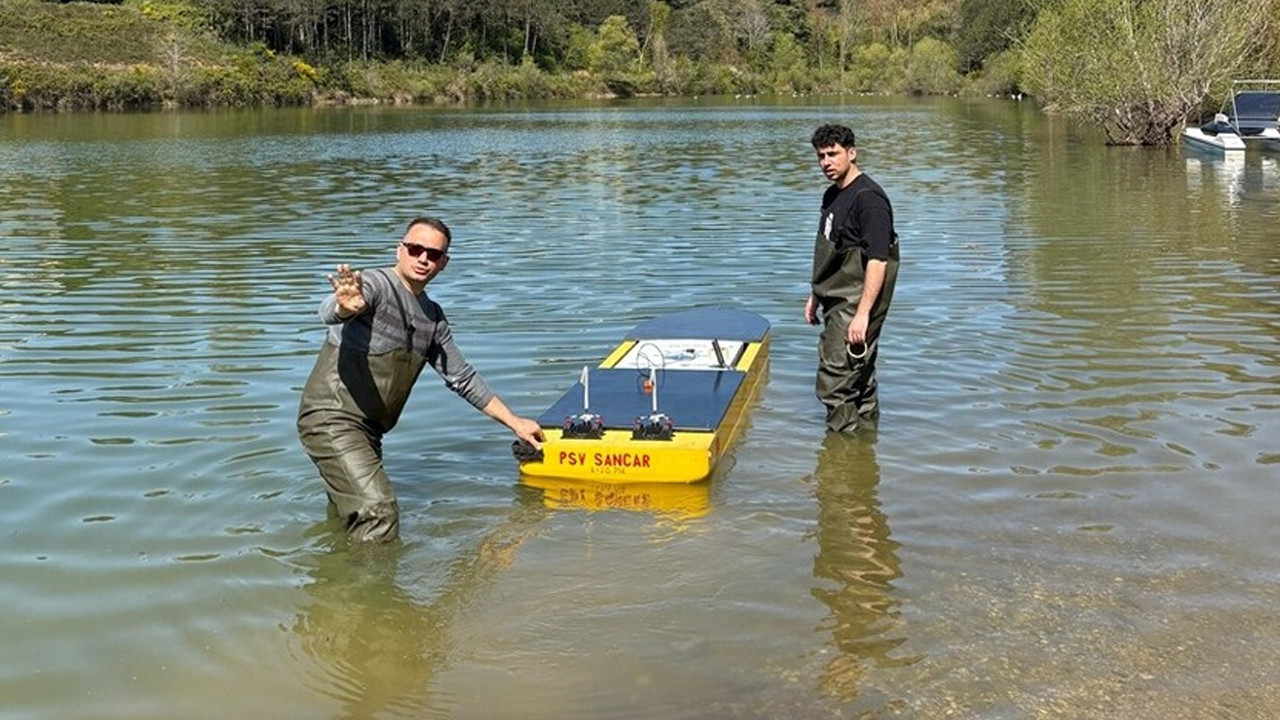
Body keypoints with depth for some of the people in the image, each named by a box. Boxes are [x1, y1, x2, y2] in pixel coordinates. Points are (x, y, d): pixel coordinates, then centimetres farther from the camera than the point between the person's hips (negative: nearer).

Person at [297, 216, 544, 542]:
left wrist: (514, 422, 23)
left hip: (368, 430, 9)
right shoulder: (375, 284, -11)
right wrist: (345, 307, -59)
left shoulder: (433, 317, 13)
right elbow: (329, 312, -33)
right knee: (379, 518, -20)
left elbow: (463, 378, 23)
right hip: (331, 419, -9)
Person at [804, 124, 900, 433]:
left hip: (855, 305, -10)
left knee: (834, 380, -10)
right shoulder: (833, 196, 15)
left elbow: (877, 261, -22)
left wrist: (862, 313, -26)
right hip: (837, 303, 10)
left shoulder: (868, 198, -16)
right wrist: (815, 296, 26)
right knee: (859, 377, 17)